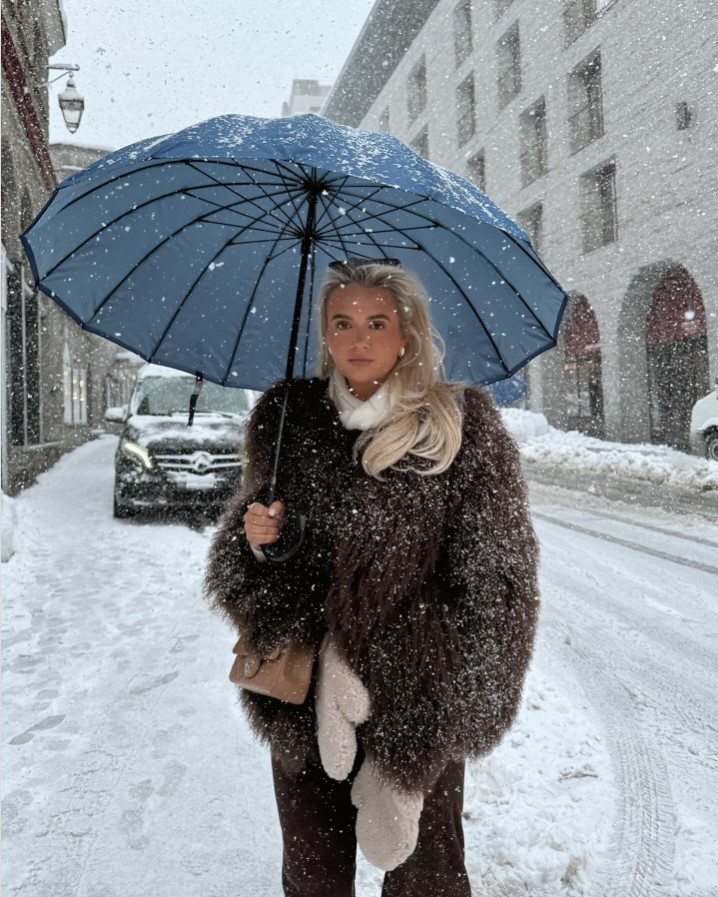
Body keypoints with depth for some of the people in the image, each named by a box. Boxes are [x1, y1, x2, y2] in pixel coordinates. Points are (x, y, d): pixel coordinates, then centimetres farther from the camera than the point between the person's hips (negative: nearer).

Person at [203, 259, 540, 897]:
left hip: (418, 696, -2)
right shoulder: (291, 417, 2)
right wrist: (254, 536, -9)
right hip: (306, 695, 3)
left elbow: (494, 574, -5)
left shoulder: (462, 426, -7)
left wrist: (467, 697, -7)